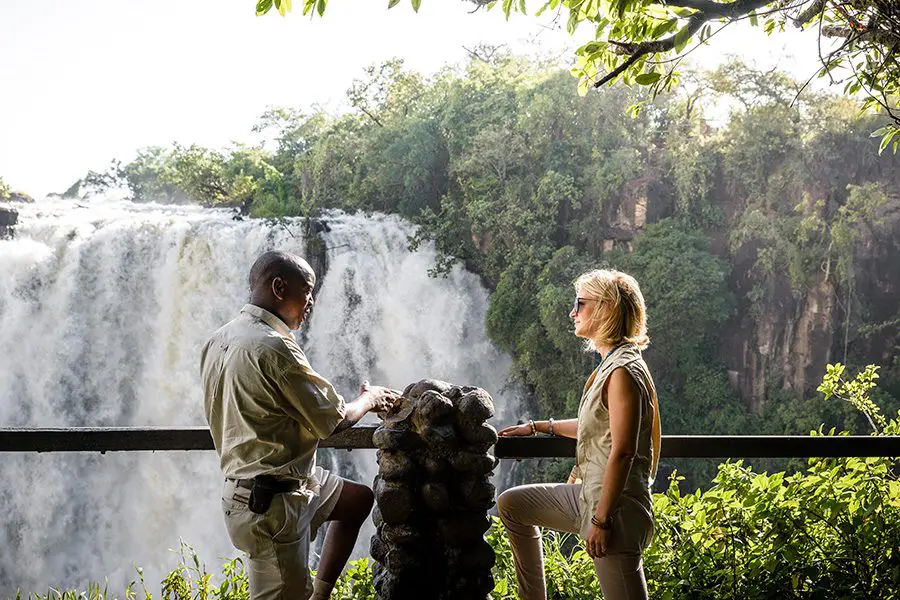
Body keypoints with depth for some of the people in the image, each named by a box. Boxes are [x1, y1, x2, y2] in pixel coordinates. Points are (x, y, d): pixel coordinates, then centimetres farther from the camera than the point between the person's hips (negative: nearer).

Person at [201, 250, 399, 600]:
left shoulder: (219, 341, 6)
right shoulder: (274, 347, -23)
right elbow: (334, 421, -15)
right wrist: (368, 399, 4)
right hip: (272, 503, -10)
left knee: (359, 499, 22)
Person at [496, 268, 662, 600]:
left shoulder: (623, 372, -20)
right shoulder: (611, 365, 11)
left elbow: (622, 452, -23)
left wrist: (601, 520, -22)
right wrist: (538, 427, 29)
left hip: (616, 508, -10)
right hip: (589, 494, 10)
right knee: (512, 504, 21)